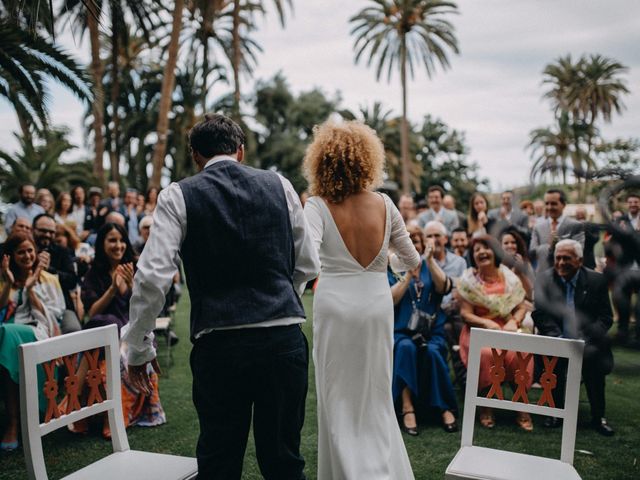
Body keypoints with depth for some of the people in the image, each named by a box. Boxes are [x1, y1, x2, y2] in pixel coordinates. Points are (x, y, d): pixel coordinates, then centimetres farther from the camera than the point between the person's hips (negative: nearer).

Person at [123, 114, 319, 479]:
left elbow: (153, 277, -8)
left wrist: (138, 347, 2)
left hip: (219, 346, -2)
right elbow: (308, 265, 9)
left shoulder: (178, 196, -1)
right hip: (285, 339, 2)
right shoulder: (279, 185, 6)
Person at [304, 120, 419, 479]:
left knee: (339, 395, 11)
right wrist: (409, 265, 29)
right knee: (376, 396, 16)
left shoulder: (318, 206, -10)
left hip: (336, 306, -2)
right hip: (377, 305, 3)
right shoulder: (384, 204, -2)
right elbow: (412, 260, 9)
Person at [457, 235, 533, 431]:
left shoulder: (510, 278, 8)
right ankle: (486, 407, -16)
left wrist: (514, 322, -14)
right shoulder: (468, 279, 2)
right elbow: (466, 313, -3)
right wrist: (487, 323, -19)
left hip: (507, 330, 2)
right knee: (486, 353, -34)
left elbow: (521, 308, 8)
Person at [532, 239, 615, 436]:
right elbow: (539, 314, -1)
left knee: (591, 355, -29)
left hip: (587, 341, 0)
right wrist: (559, 338, -15)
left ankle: (598, 416, -9)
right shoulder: (544, 279, 2)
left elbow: (606, 317, 1)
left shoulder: (596, 280, 1)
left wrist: (586, 338, -15)